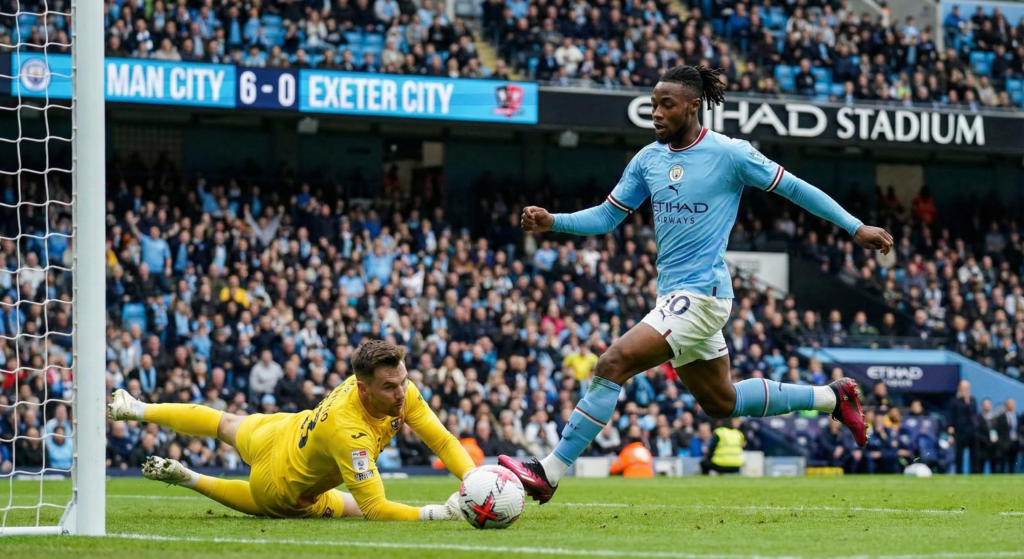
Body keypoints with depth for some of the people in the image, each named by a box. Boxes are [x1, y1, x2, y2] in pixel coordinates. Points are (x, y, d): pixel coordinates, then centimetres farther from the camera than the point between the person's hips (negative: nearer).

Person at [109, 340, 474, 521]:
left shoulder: (401, 390, -27)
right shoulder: (348, 432, -48)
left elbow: (443, 441, -24)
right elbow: (375, 509, -46)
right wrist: (438, 513, -54)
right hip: (285, 491, -7)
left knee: (225, 425, 34)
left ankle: (134, 409, 58)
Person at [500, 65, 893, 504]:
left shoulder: (730, 154, -10)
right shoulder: (648, 159, 8)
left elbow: (793, 188, 0)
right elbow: (606, 217, 12)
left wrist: (856, 227, 1)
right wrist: (552, 222, -5)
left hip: (701, 294, -8)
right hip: (673, 297, 8)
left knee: (613, 364, -20)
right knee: (720, 401, 19)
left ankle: (549, 473, -19)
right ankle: (831, 397, 36)